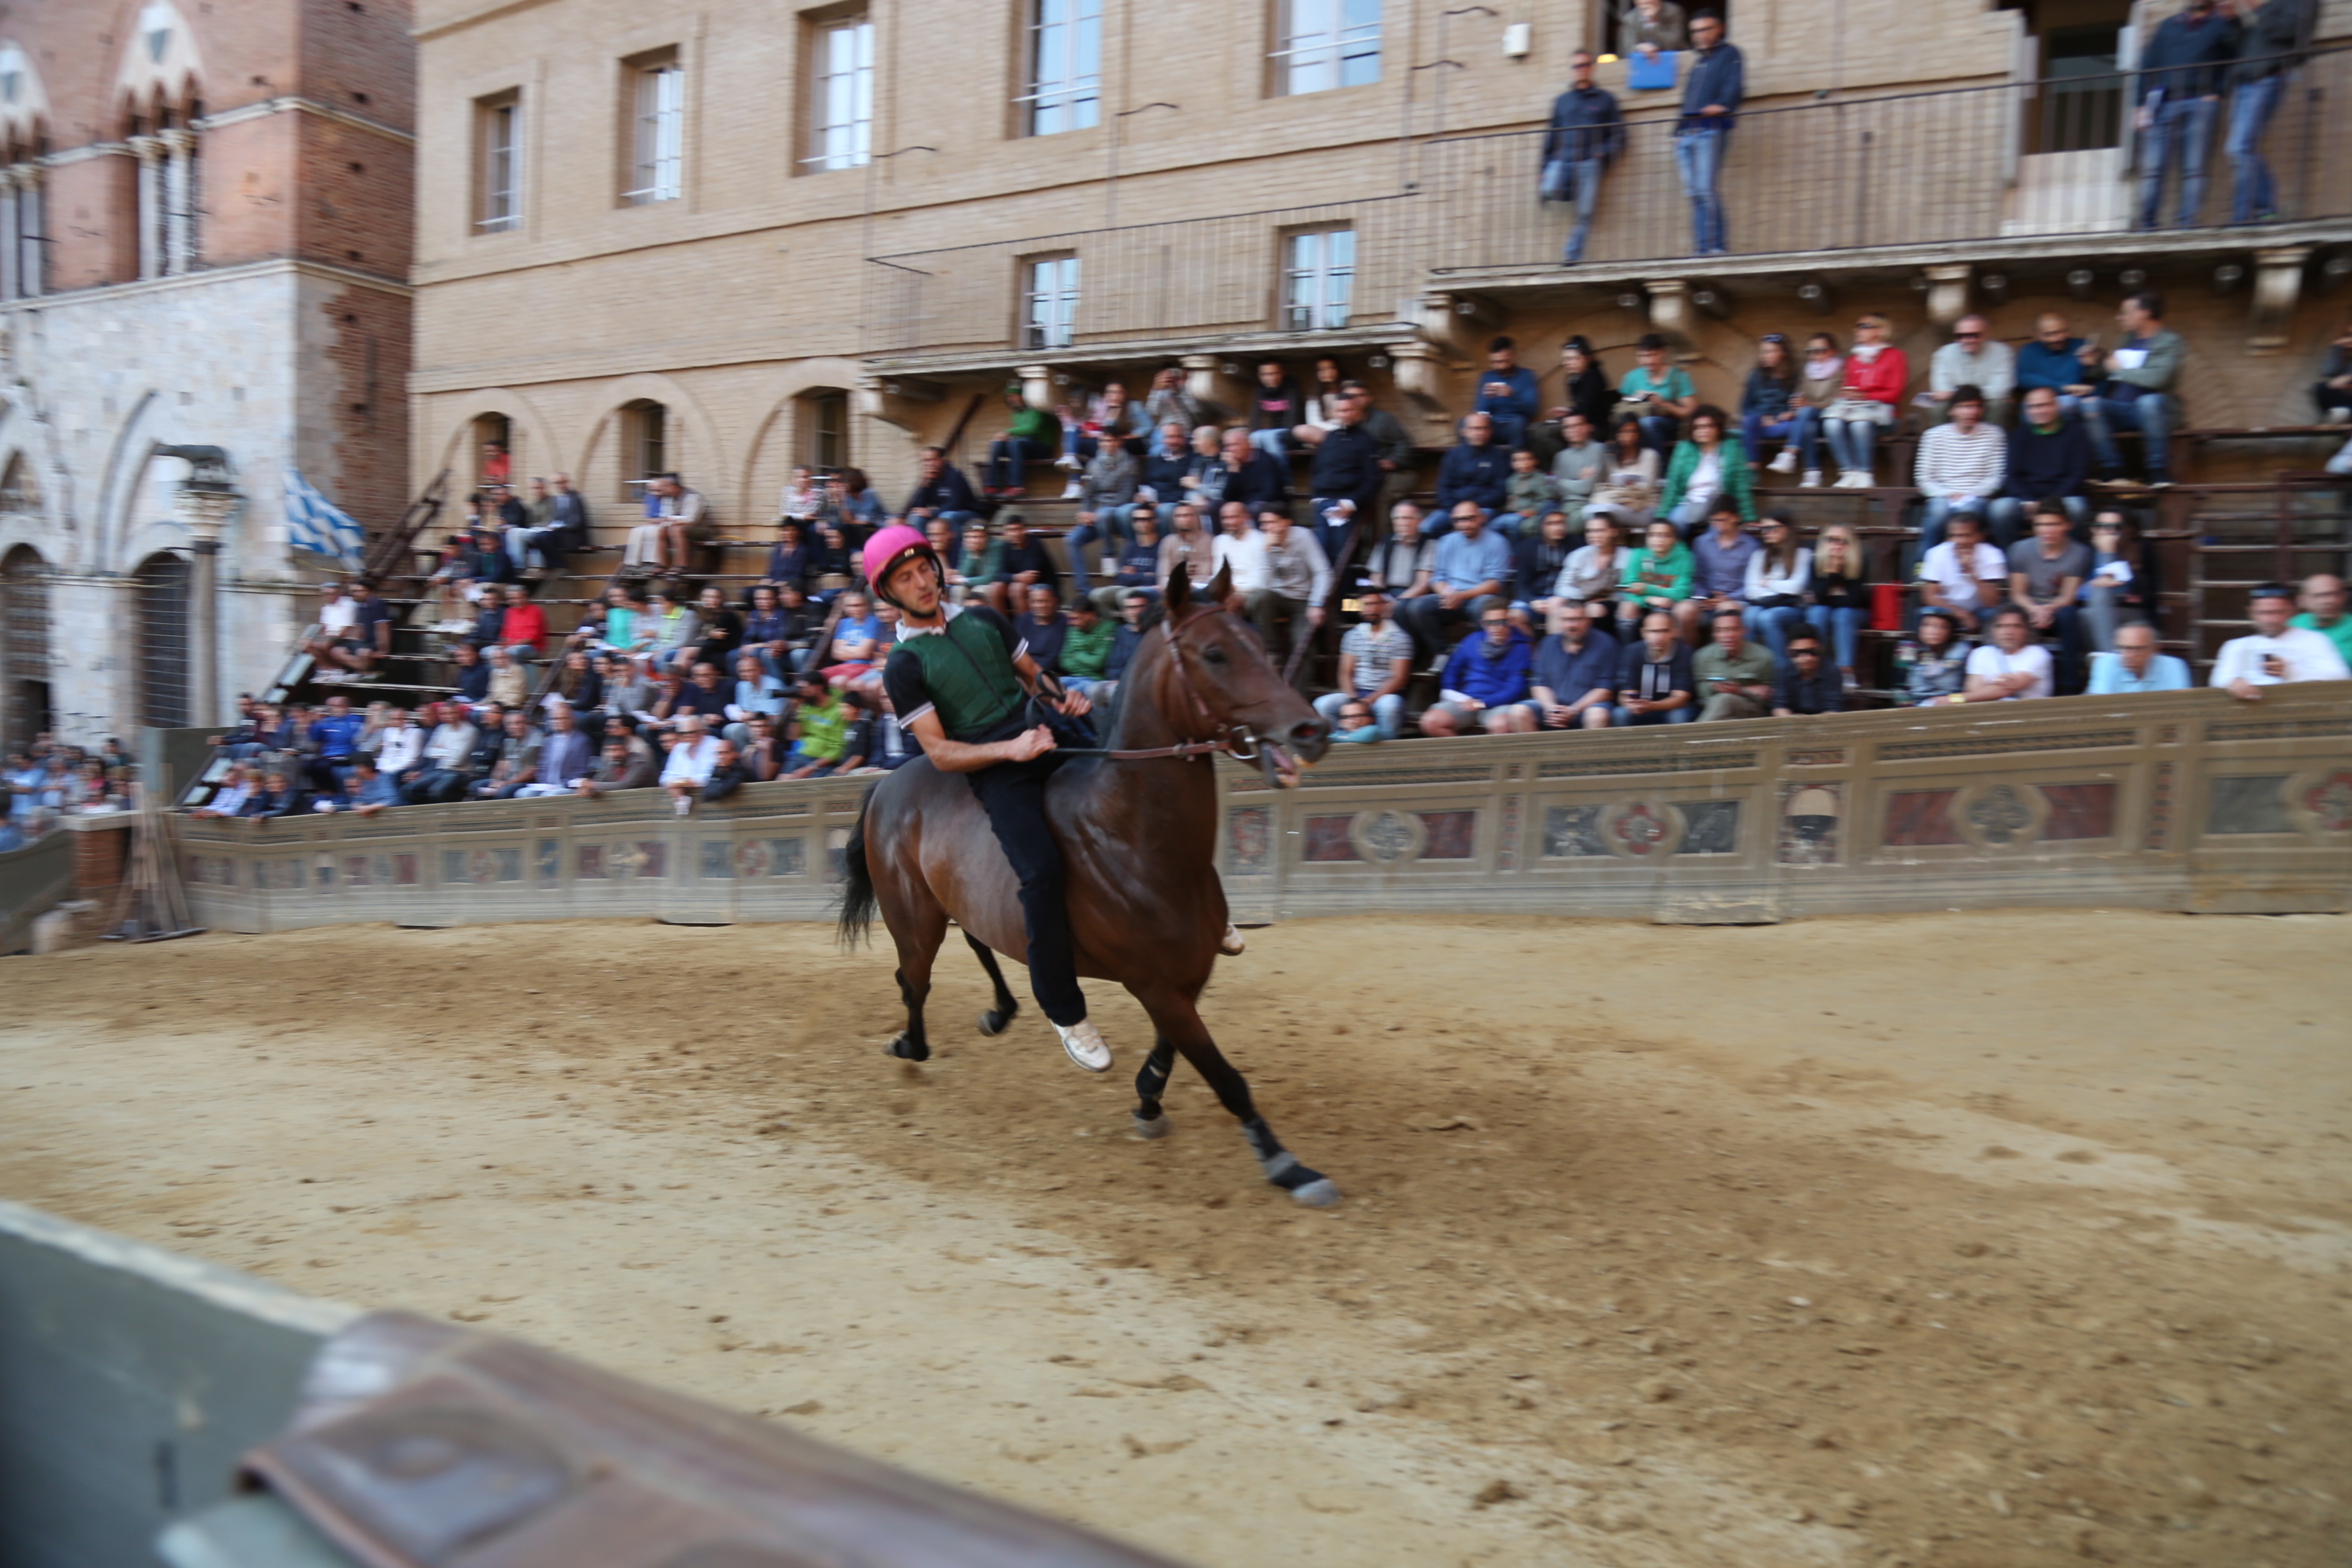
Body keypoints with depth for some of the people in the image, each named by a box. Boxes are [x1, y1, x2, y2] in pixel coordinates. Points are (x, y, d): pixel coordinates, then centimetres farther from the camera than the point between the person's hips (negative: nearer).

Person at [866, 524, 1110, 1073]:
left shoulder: (982, 619, 13)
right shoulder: (905, 665, -2)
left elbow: (1031, 673, 24)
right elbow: (939, 753, -7)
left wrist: (1062, 696, 1)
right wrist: (1009, 750, -20)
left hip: (1043, 739, 6)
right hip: (996, 776, -6)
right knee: (1042, 871, -27)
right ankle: (1066, 1013, -10)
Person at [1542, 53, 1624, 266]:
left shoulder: (1605, 99, 15)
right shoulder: (1561, 101, 21)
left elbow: (1618, 135, 11)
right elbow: (1551, 138, 22)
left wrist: (1604, 155, -8)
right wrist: (1544, 170, 13)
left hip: (1589, 163, -2)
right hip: (1561, 161, 2)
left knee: (1584, 214, -12)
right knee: (1549, 191, -28)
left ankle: (1572, 256, -6)